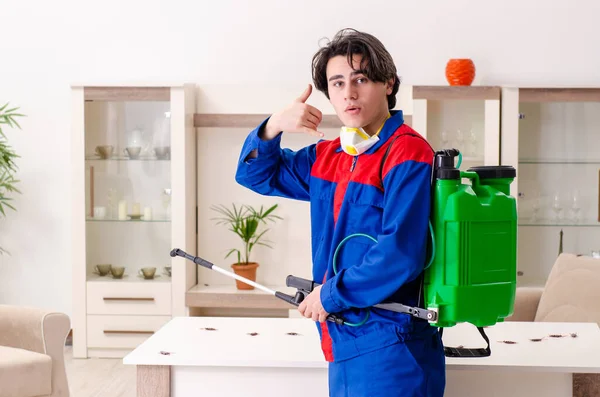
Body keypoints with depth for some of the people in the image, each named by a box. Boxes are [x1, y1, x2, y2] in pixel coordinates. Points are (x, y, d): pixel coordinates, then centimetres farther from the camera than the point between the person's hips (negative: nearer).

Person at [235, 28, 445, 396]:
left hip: (390, 351, -8)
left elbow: (399, 255, -23)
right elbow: (255, 173, 20)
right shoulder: (326, 157, 12)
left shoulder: (407, 153, -14)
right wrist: (273, 127, 0)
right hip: (345, 349, 8)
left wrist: (331, 294, -12)